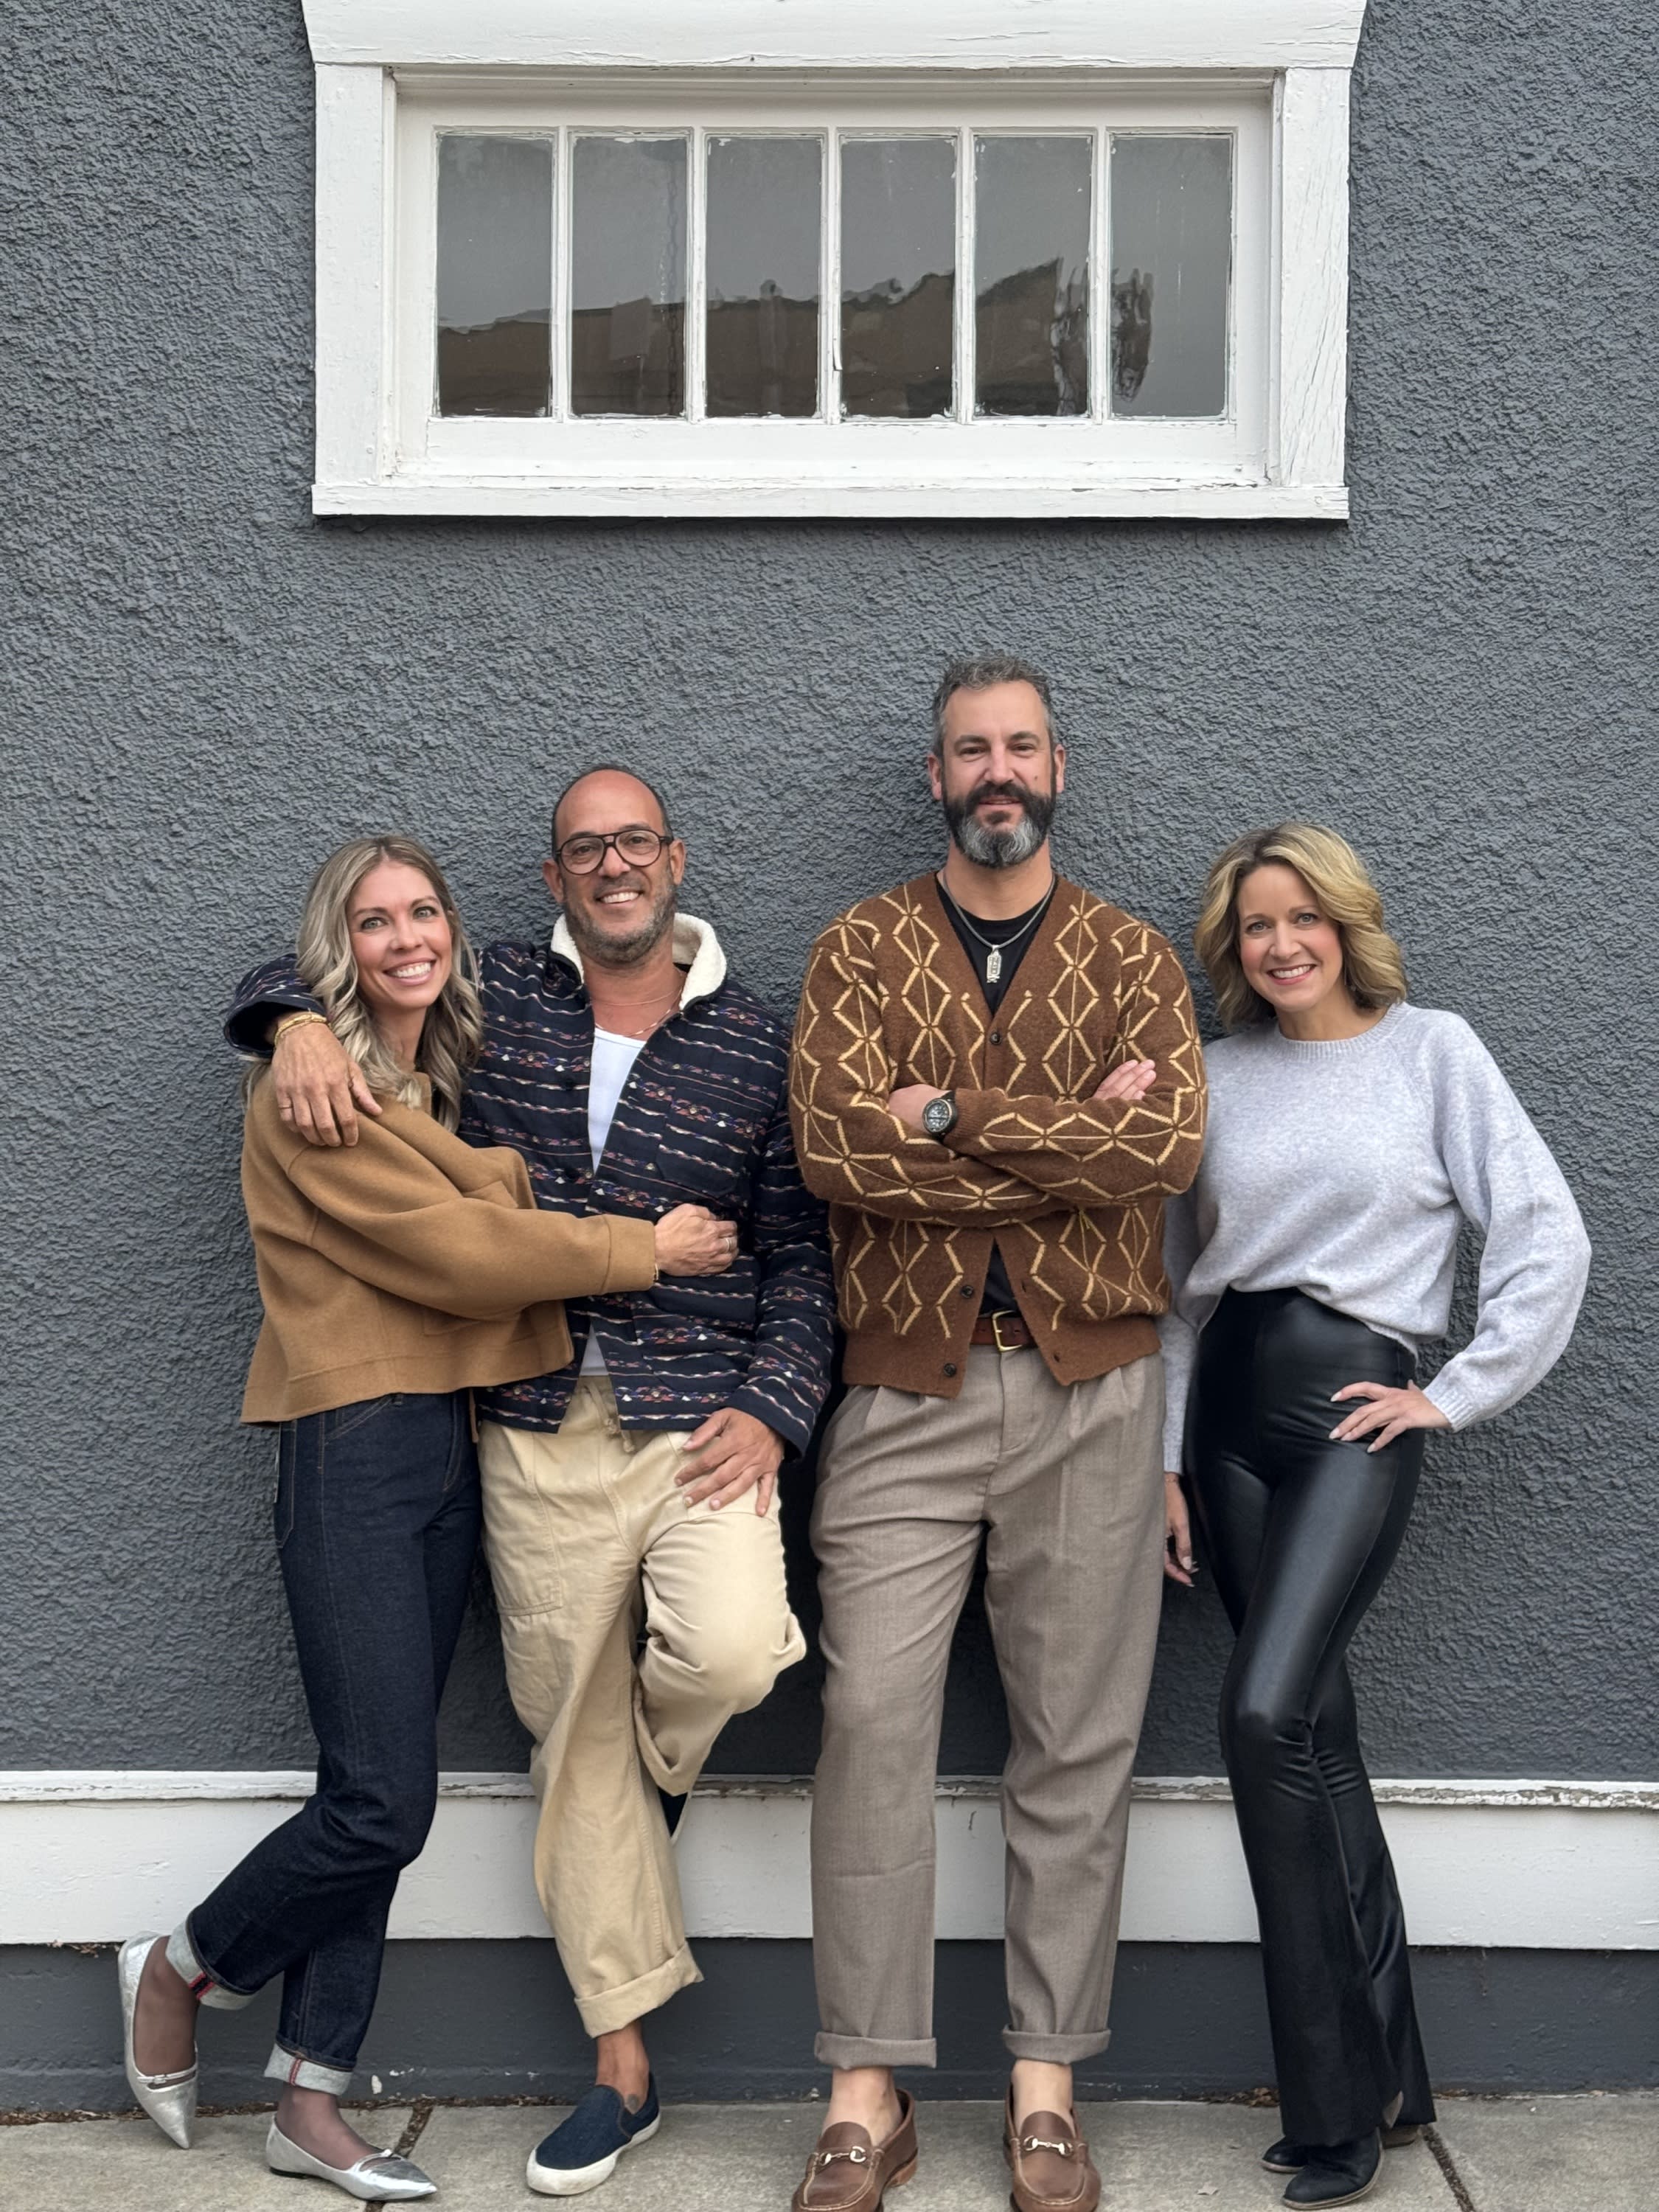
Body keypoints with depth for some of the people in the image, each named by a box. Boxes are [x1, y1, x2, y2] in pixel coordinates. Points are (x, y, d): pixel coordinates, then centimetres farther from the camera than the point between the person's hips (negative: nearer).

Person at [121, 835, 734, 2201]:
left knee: (382, 1801, 8)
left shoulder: (445, 1085, 16)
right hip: (357, 1446, -8)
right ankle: (178, 1971, 18)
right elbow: (447, 1249, -15)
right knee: (384, 1802, -8)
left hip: (452, 1444, 8)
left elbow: (492, 1231, 13)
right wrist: (642, 1249, -8)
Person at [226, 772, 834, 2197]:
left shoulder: (756, 1045, 5)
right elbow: (291, 973, 17)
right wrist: (304, 1025, -7)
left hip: (699, 1420, -1)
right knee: (572, 1734, 6)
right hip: (538, 1435, 2)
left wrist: (774, 1408, -7)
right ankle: (624, 2067, 21)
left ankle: (659, 1773, 12)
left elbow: (799, 1251, 6)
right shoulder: (493, 999, 8)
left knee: (727, 1656, -27)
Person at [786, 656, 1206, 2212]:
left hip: (1089, 1392, 1)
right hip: (905, 1395, 0)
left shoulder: (1133, 959, 8)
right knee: (872, 1723, -4)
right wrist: (1077, 1139, -12)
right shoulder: (861, 949, 6)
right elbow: (833, 1147, -11)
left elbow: (1171, 1149, -10)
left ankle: (1046, 2087, 18)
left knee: (1078, 1743, 6)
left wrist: (950, 1115, -14)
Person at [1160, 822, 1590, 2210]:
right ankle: (1386, 2078, 18)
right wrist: (1164, 1460, 9)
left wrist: (1456, 1396, -6)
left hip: (1357, 1402, -4)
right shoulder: (1216, 1078, 11)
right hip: (1228, 1401, 4)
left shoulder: (1433, 1051, 1)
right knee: (1319, 1735, 6)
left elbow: (1549, 1238, -3)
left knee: (1266, 1715, -19)